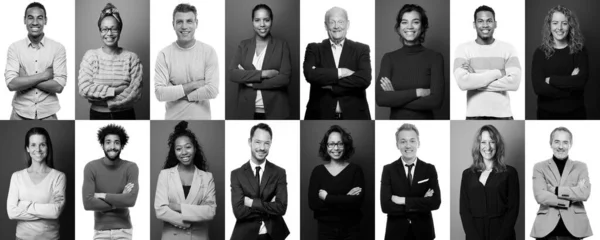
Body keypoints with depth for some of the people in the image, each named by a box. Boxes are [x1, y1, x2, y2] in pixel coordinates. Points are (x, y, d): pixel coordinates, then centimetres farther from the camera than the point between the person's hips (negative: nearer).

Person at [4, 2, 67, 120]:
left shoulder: (58, 48, -3)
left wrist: (24, 80, -12)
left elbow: (59, 86, -11)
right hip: (20, 114, 1)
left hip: (48, 115, 0)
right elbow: (11, 84, -11)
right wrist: (43, 75, -14)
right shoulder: (14, 47, 0)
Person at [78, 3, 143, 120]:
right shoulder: (90, 56, -2)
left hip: (125, 115, 0)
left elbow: (135, 92, -12)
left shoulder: (131, 57, -4)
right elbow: (84, 89, -12)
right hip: (98, 115, 0)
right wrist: (115, 91, -17)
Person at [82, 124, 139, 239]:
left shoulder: (131, 167, -7)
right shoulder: (91, 167, -7)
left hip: (123, 229, 0)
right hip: (101, 230, 0)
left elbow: (131, 200, -20)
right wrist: (119, 201, -15)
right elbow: (88, 203, -16)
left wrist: (102, 195, -14)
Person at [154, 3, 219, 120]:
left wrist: (178, 93, -11)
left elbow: (213, 90, -14)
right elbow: (160, 93, -14)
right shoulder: (164, 54, -5)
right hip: (173, 118, 0)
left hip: (201, 118, 0)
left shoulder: (209, 51, -6)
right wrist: (193, 85, -16)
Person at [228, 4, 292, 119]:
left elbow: (284, 78, -9)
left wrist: (251, 81, -10)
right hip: (247, 110, 2)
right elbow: (232, 74, -6)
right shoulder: (243, 45, 7)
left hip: (274, 110, -2)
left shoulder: (282, 45, 1)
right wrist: (263, 74, -15)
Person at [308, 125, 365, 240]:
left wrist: (327, 197, -13)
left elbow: (357, 201, -15)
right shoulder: (318, 171, 1)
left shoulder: (355, 169, -3)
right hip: (325, 230, 1)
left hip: (351, 230, -1)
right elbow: (313, 203, -10)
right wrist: (345, 199, -15)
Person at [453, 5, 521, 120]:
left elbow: (514, 82, -11)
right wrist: (497, 73, -11)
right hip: (474, 116, -1)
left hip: (502, 115, 1)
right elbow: (463, 82, -14)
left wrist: (475, 78, -11)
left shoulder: (508, 48, 4)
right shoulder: (463, 49, 2)